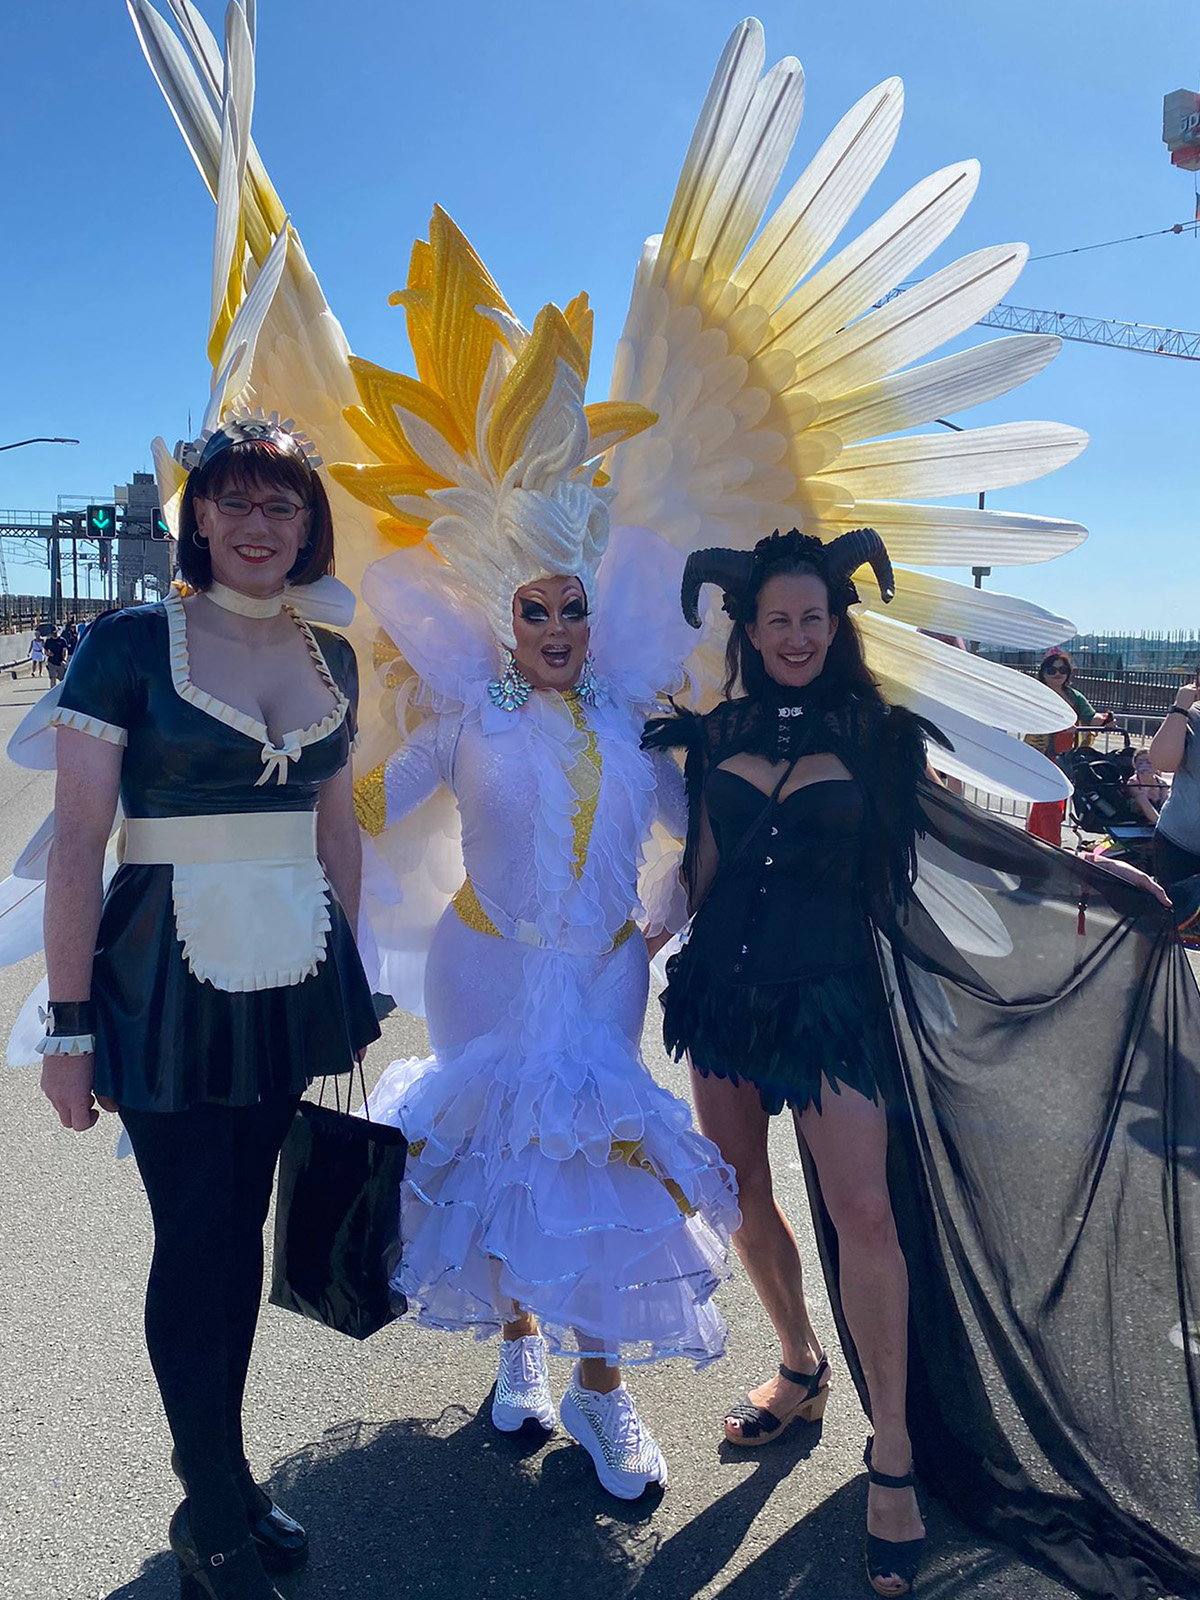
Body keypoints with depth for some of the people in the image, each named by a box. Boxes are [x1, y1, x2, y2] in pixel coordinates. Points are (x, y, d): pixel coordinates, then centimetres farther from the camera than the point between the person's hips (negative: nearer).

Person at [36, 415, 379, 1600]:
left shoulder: (331, 657, 7)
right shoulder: (130, 644, -8)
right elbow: (77, 840, -9)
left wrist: (350, 986, 13)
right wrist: (70, 1023, -10)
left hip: (293, 978, 5)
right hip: (170, 979, -4)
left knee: (245, 1226, 15)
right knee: (196, 1238, 5)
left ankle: (223, 1482, 35)